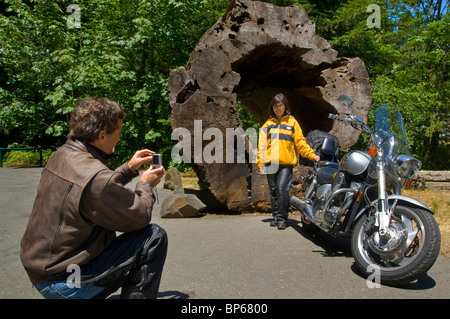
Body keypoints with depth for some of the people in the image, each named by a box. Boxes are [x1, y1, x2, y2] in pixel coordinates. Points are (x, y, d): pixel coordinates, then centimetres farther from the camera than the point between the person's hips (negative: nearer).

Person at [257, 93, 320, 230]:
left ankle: (282, 218, -4)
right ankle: (275, 216, 21)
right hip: (270, 163, 3)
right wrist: (260, 163, 6)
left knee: (282, 189, -15)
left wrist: (312, 155, -1)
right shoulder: (268, 124, 15)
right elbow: (262, 145, 13)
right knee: (273, 191, 9)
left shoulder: (292, 122, 9)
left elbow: (300, 143, 8)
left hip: (286, 163, -3)